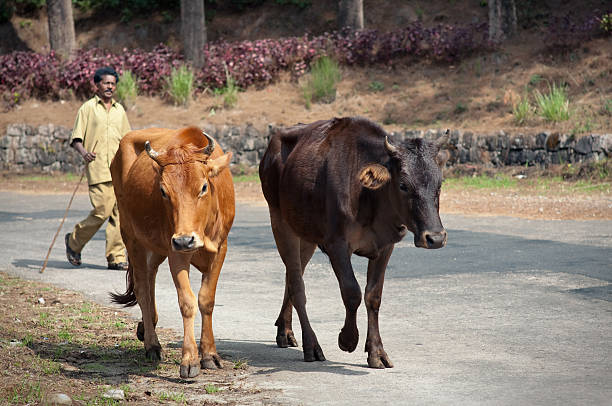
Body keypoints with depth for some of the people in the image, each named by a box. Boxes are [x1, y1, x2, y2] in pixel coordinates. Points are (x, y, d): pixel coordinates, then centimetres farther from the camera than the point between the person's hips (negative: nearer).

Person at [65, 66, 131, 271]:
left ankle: (116, 257, 3)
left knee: (120, 212, -1)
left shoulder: (120, 110, 19)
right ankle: (74, 241, 11)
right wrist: (84, 153, -20)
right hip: (97, 169, -5)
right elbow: (76, 138, -2)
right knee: (102, 211, -12)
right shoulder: (88, 108, 3)